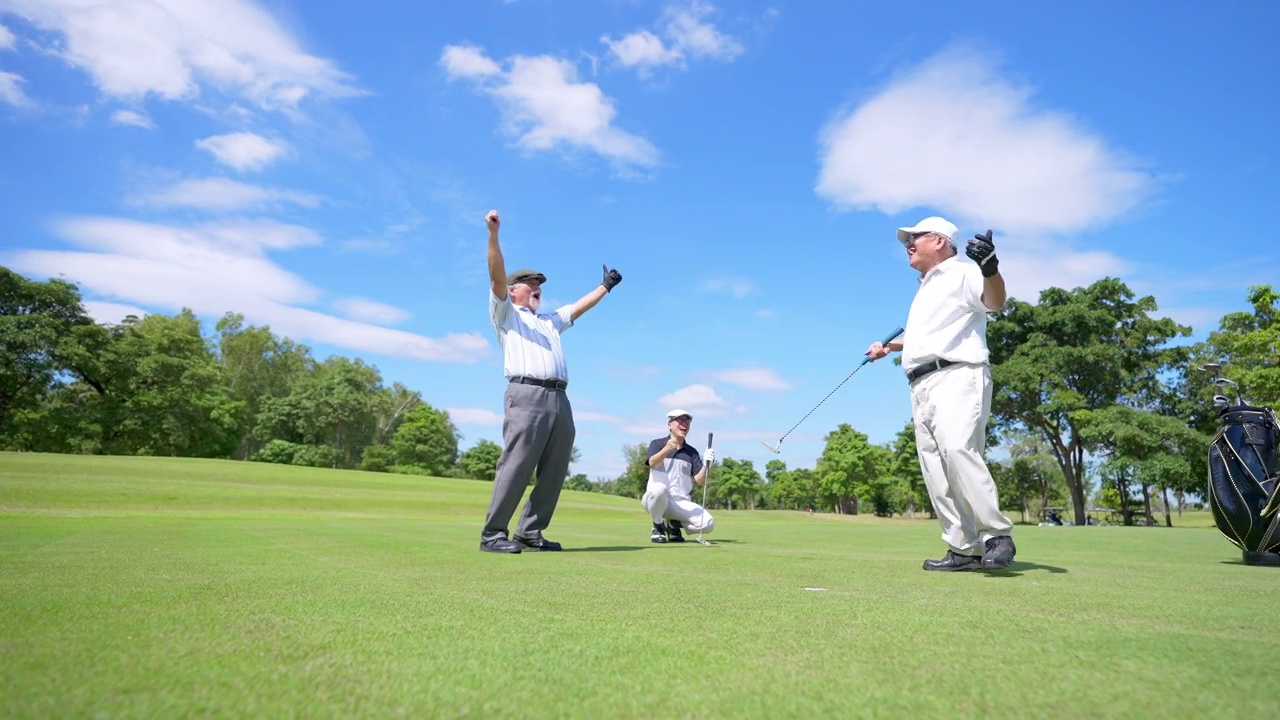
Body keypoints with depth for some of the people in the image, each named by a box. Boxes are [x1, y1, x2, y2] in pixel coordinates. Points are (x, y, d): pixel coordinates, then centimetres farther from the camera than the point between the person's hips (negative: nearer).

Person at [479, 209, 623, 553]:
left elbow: (580, 306, 39)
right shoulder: (505, 314, 14)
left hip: (560, 400, 7)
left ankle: (530, 532, 8)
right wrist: (493, 234, -12)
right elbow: (497, 277, 0)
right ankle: (493, 534, -8)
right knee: (516, 467, -13)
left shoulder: (550, 321, 33)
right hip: (527, 396, -7)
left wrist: (606, 286, 42)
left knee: (553, 472, 2)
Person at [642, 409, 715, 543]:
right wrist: (667, 449, -40)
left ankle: (674, 524, 10)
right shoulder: (657, 444, 2)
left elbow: (699, 480, 1)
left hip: (681, 502, 3)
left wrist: (706, 465, -19)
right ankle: (658, 527, -8)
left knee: (708, 523, -20)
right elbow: (652, 463, -20)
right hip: (656, 498, -3)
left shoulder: (692, 452, 12)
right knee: (659, 489, -39)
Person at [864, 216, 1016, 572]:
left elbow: (996, 302, -20)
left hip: (956, 376, -9)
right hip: (922, 386, 9)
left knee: (957, 449, -28)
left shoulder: (962, 272, 1)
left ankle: (997, 535, -17)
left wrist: (989, 268, -39)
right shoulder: (925, 289, 26)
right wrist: (889, 346, 45)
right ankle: (965, 549, 4)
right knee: (935, 469, 1)